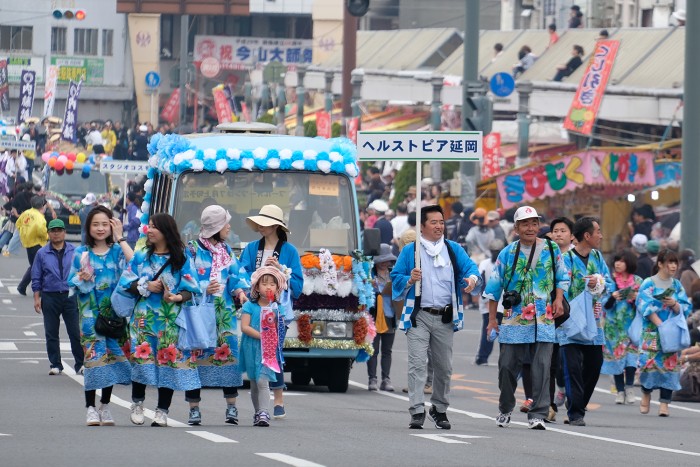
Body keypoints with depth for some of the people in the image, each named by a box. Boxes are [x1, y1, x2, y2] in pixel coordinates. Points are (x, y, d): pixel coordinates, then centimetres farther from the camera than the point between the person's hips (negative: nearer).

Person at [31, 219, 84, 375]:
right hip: (50, 297, 1)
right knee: (51, 333, 4)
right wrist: (37, 298, 1)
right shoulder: (42, 253, 6)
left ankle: (81, 364, 3)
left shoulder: (75, 252, 5)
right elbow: (36, 278, 8)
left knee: (76, 333, -4)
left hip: (71, 296, -1)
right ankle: (55, 365, 14)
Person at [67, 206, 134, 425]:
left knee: (112, 355, 3)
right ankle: (91, 408, -4)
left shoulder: (117, 250, 7)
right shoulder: (81, 253, 7)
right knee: (94, 355, -9)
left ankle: (105, 406, 15)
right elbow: (72, 283, 7)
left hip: (114, 312, 1)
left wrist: (120, 238, -8)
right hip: (90, 313, -1)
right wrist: (81, 278, -15)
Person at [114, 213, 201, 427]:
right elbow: (126, 284, 7)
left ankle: (162, 411, 2)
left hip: (171, 318, -1)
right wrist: (145, 286, -9)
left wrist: (178, 297, -20)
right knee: (141, 356, -8)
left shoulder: (181, 260, 4)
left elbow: (190, 289, 0)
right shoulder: (141, 257, 11)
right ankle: (137, 403, 12)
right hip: (144, 315, 1)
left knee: (169, 360, -4)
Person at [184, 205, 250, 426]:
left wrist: (239, 290, -10)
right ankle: (194, 409, 2)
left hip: (224, 313, 4)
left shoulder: (227, 250, 16)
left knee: (228, 353, -3)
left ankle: (231, 407, 2)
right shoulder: (191, 250, -1)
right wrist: (204, 290, -21)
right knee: (196, 354, -4)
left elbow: (236, 274, 10)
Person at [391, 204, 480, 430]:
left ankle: (439, 409, 24)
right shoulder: (410, 251, 6)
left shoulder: (454, 249, 11)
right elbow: (395, 278, 5)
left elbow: (469, 267, 2)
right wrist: (409, 280, -16)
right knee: (417, 363, -13)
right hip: (419, 316, -3)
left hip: (445, 318, 3)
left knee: (444, 367, 9)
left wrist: (472, 278, -20)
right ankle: (417, 412, -15)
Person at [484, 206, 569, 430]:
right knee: (508, 365, 4)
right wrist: (492, 319, 7)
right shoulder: (508, 253, 4)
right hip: (514, 319, 0)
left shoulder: (551, 249, 6)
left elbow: (562, 277, 16)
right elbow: (494, 286, 9)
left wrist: (558, 299, -2)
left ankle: (537, 414, -7)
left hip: (544, 319, 0)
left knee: (541, 367, -9)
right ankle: (505, 410, 26)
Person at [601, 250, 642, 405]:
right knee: (616, 355, -2)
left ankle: (629, 388, -1)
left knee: (631, 354, -11)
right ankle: (620, 390, 4)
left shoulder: (638, 281, 7)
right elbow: (605, 304, 2)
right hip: (614, 324, 0)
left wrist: (636, 299, -15)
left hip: (631, 323, 0)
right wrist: (612, 297, -18)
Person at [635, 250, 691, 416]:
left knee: (669, 365, -6)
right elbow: (646, 306, -9)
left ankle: (664, 403, -7)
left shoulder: (676, 285, 12)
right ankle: (646, 394, 18)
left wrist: (674, 304, -12)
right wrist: (660, 324, -17)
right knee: (650, 363, -8)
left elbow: (685, 309, 9)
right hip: (652, 332, -3)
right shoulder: (648, 284, 0)